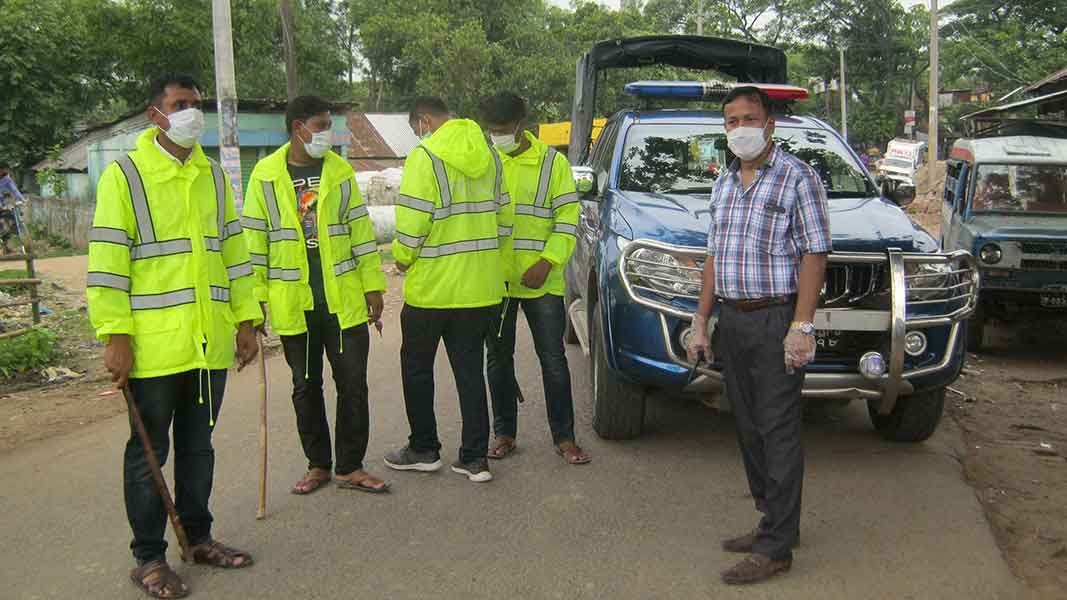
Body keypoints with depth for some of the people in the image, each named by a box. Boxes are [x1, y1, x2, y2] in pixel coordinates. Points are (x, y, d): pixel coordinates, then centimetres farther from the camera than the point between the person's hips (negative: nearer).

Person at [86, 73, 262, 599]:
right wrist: (116, 336, -14)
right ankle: (148, 558, 17)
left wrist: (246, 319, 11)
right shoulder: (124, 175, -6)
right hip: (153, 346, -5)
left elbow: (233, 250, 15)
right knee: (148, 453, 6)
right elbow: (106, 261, -10)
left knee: (198, 445, 16)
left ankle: (198, 536, 30)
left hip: (210, 342, 5)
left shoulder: (213, 175, 12)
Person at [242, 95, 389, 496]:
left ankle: (350, 466, 15)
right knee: (305, 387, 11)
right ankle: (318, 464, 25)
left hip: (344, 299, 1)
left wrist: (373, 285, 1)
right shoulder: (266, 175, -1)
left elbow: (360, 230, 5)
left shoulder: (340, 171, 4)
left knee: (352, 383, 3)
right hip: (294, 303, -1)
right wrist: (256, 296, -2)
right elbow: (254, 239, 1)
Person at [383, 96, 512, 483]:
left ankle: (424, 450, 21)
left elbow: (412, 220, -18)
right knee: (471, 370, 11)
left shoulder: (425, 156, -13)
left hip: (431, 286, -6)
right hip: (480, 287, 6)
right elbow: (503, 216, 11)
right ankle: (475, 458, 12)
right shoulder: (488, 155, 8)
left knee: (417, 367, 12)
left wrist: (402, 257, 0)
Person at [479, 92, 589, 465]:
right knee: (498, 358, 10)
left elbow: (568, 217, -3)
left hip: (541, 281, -3)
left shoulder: (552, 162, 0)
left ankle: (564, 437, 11)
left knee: (553, 360, 1)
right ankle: (504, 433, 22)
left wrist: (547, 262, -15)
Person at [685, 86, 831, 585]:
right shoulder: (724, 183, 16)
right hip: (732, 321, 7)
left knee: (779, 432, -4)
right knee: (750, 429, 12)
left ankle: (775, 548, 0)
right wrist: (701, 322, 13)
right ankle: (774, 521, 26)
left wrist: (801, 327, -19)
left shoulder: (796, 177, -6)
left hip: (776, 321, -7)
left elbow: (814, 254, -11)